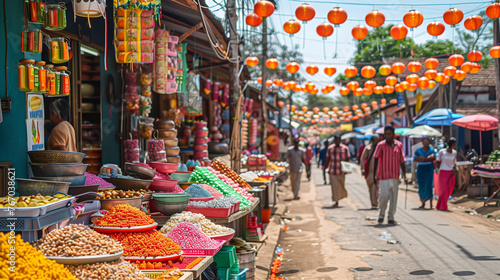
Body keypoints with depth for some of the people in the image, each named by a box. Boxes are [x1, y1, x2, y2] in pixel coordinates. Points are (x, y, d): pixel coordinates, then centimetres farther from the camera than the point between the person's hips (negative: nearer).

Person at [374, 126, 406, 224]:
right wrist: (375, 175, -7)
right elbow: (376, 159, -2)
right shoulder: (381, 145, -2)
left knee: (394, 198, 5)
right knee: (384, 195, -11)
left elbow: (401, 161, 14)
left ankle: (391, 217, 14)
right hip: (384, 176, -4)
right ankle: (381, 214, 9)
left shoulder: (399, 145, 9)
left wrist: (404, 174, 10)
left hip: (395, 176, 4)